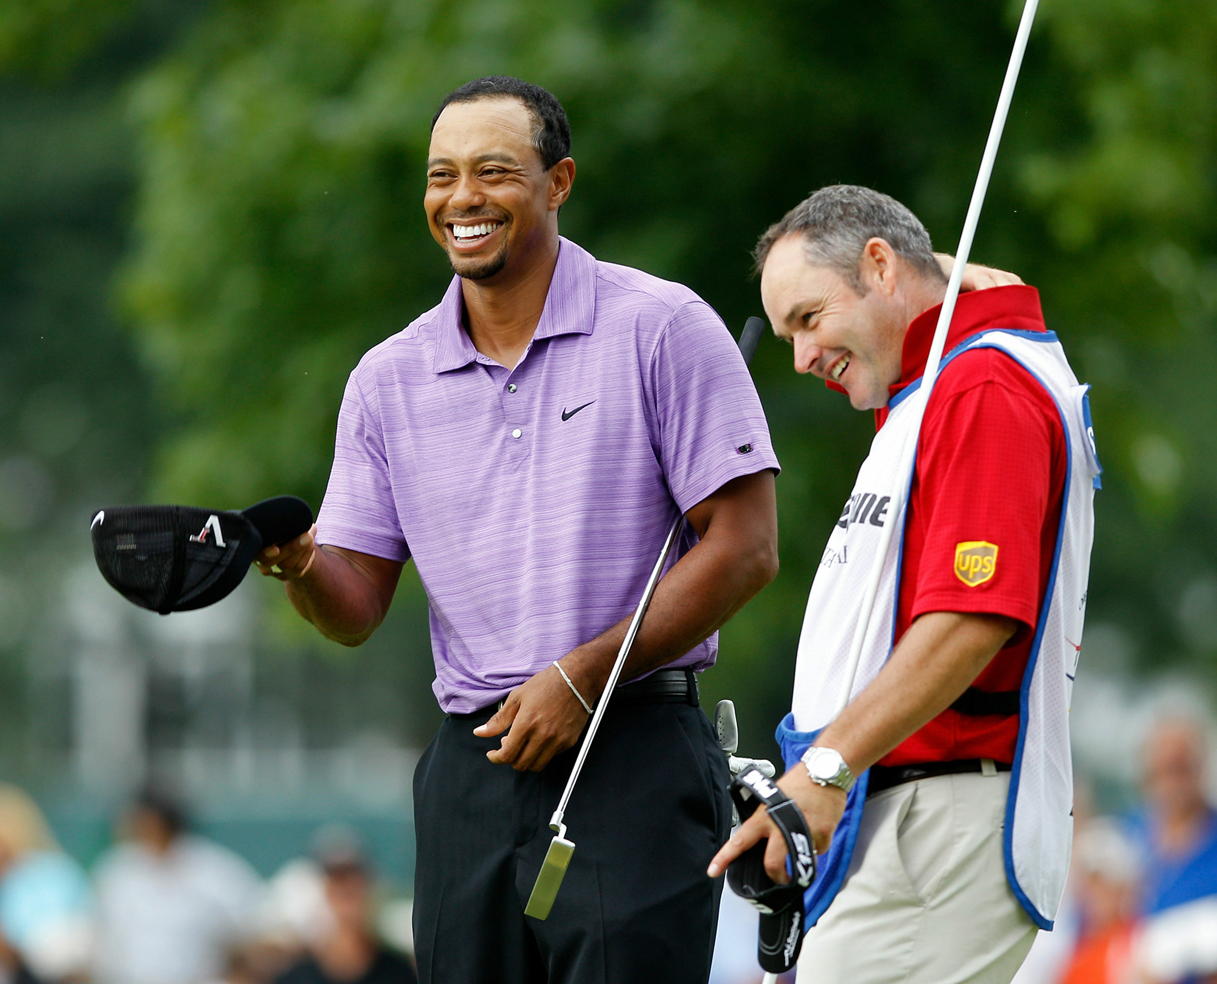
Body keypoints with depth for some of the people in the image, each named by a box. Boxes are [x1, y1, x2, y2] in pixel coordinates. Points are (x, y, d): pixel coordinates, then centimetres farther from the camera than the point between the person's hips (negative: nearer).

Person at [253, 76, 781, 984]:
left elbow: (744, 550, -7)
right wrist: (298, 565, -13)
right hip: (471, 766, 5)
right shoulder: (388, 380, 11)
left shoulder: (662, 329, -3)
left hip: (636, 761, -5)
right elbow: (357, 608, 11)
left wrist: (581, 678, -12)